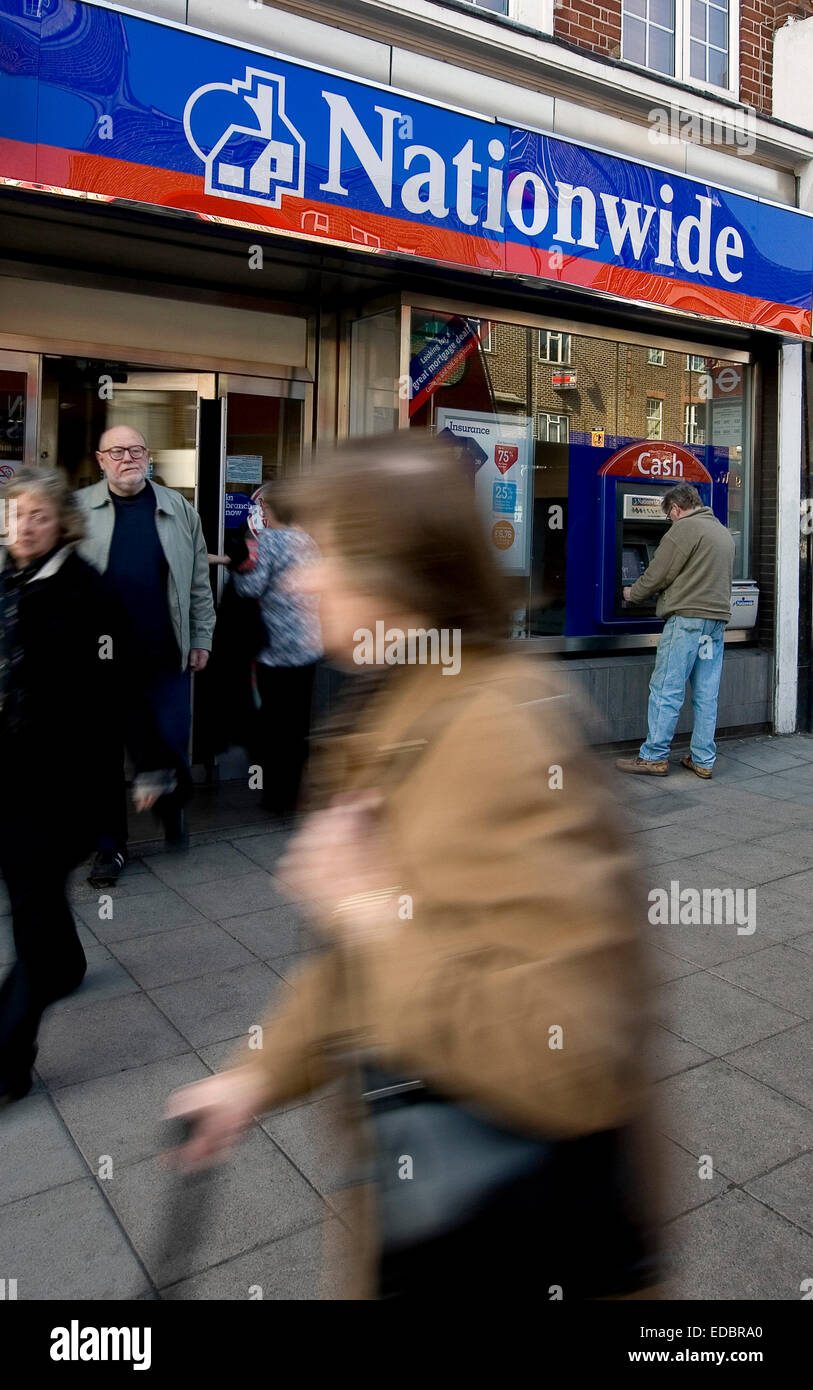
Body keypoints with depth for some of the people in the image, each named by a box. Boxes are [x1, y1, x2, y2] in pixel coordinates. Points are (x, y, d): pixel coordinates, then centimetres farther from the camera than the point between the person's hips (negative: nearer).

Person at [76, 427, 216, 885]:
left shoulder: (179, 510, 7)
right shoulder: (77, 510, 5)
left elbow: (199, 582, 10)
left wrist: (202, 638, 7)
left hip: (166, 657, 0)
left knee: (171, 748, 1)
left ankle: (173, 808, 34)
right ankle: (111, 846, 22)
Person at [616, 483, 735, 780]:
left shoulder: (684, 528, -7)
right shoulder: (723, 532, 20)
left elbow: (658, 575, -7)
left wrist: (632, 594, 10)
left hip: (687, 617, -8)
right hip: (718, 618, 8)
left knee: (666, 690, -4)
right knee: (706, 694, 8)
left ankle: (654, 757, -1)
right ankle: (703, 760, 12)